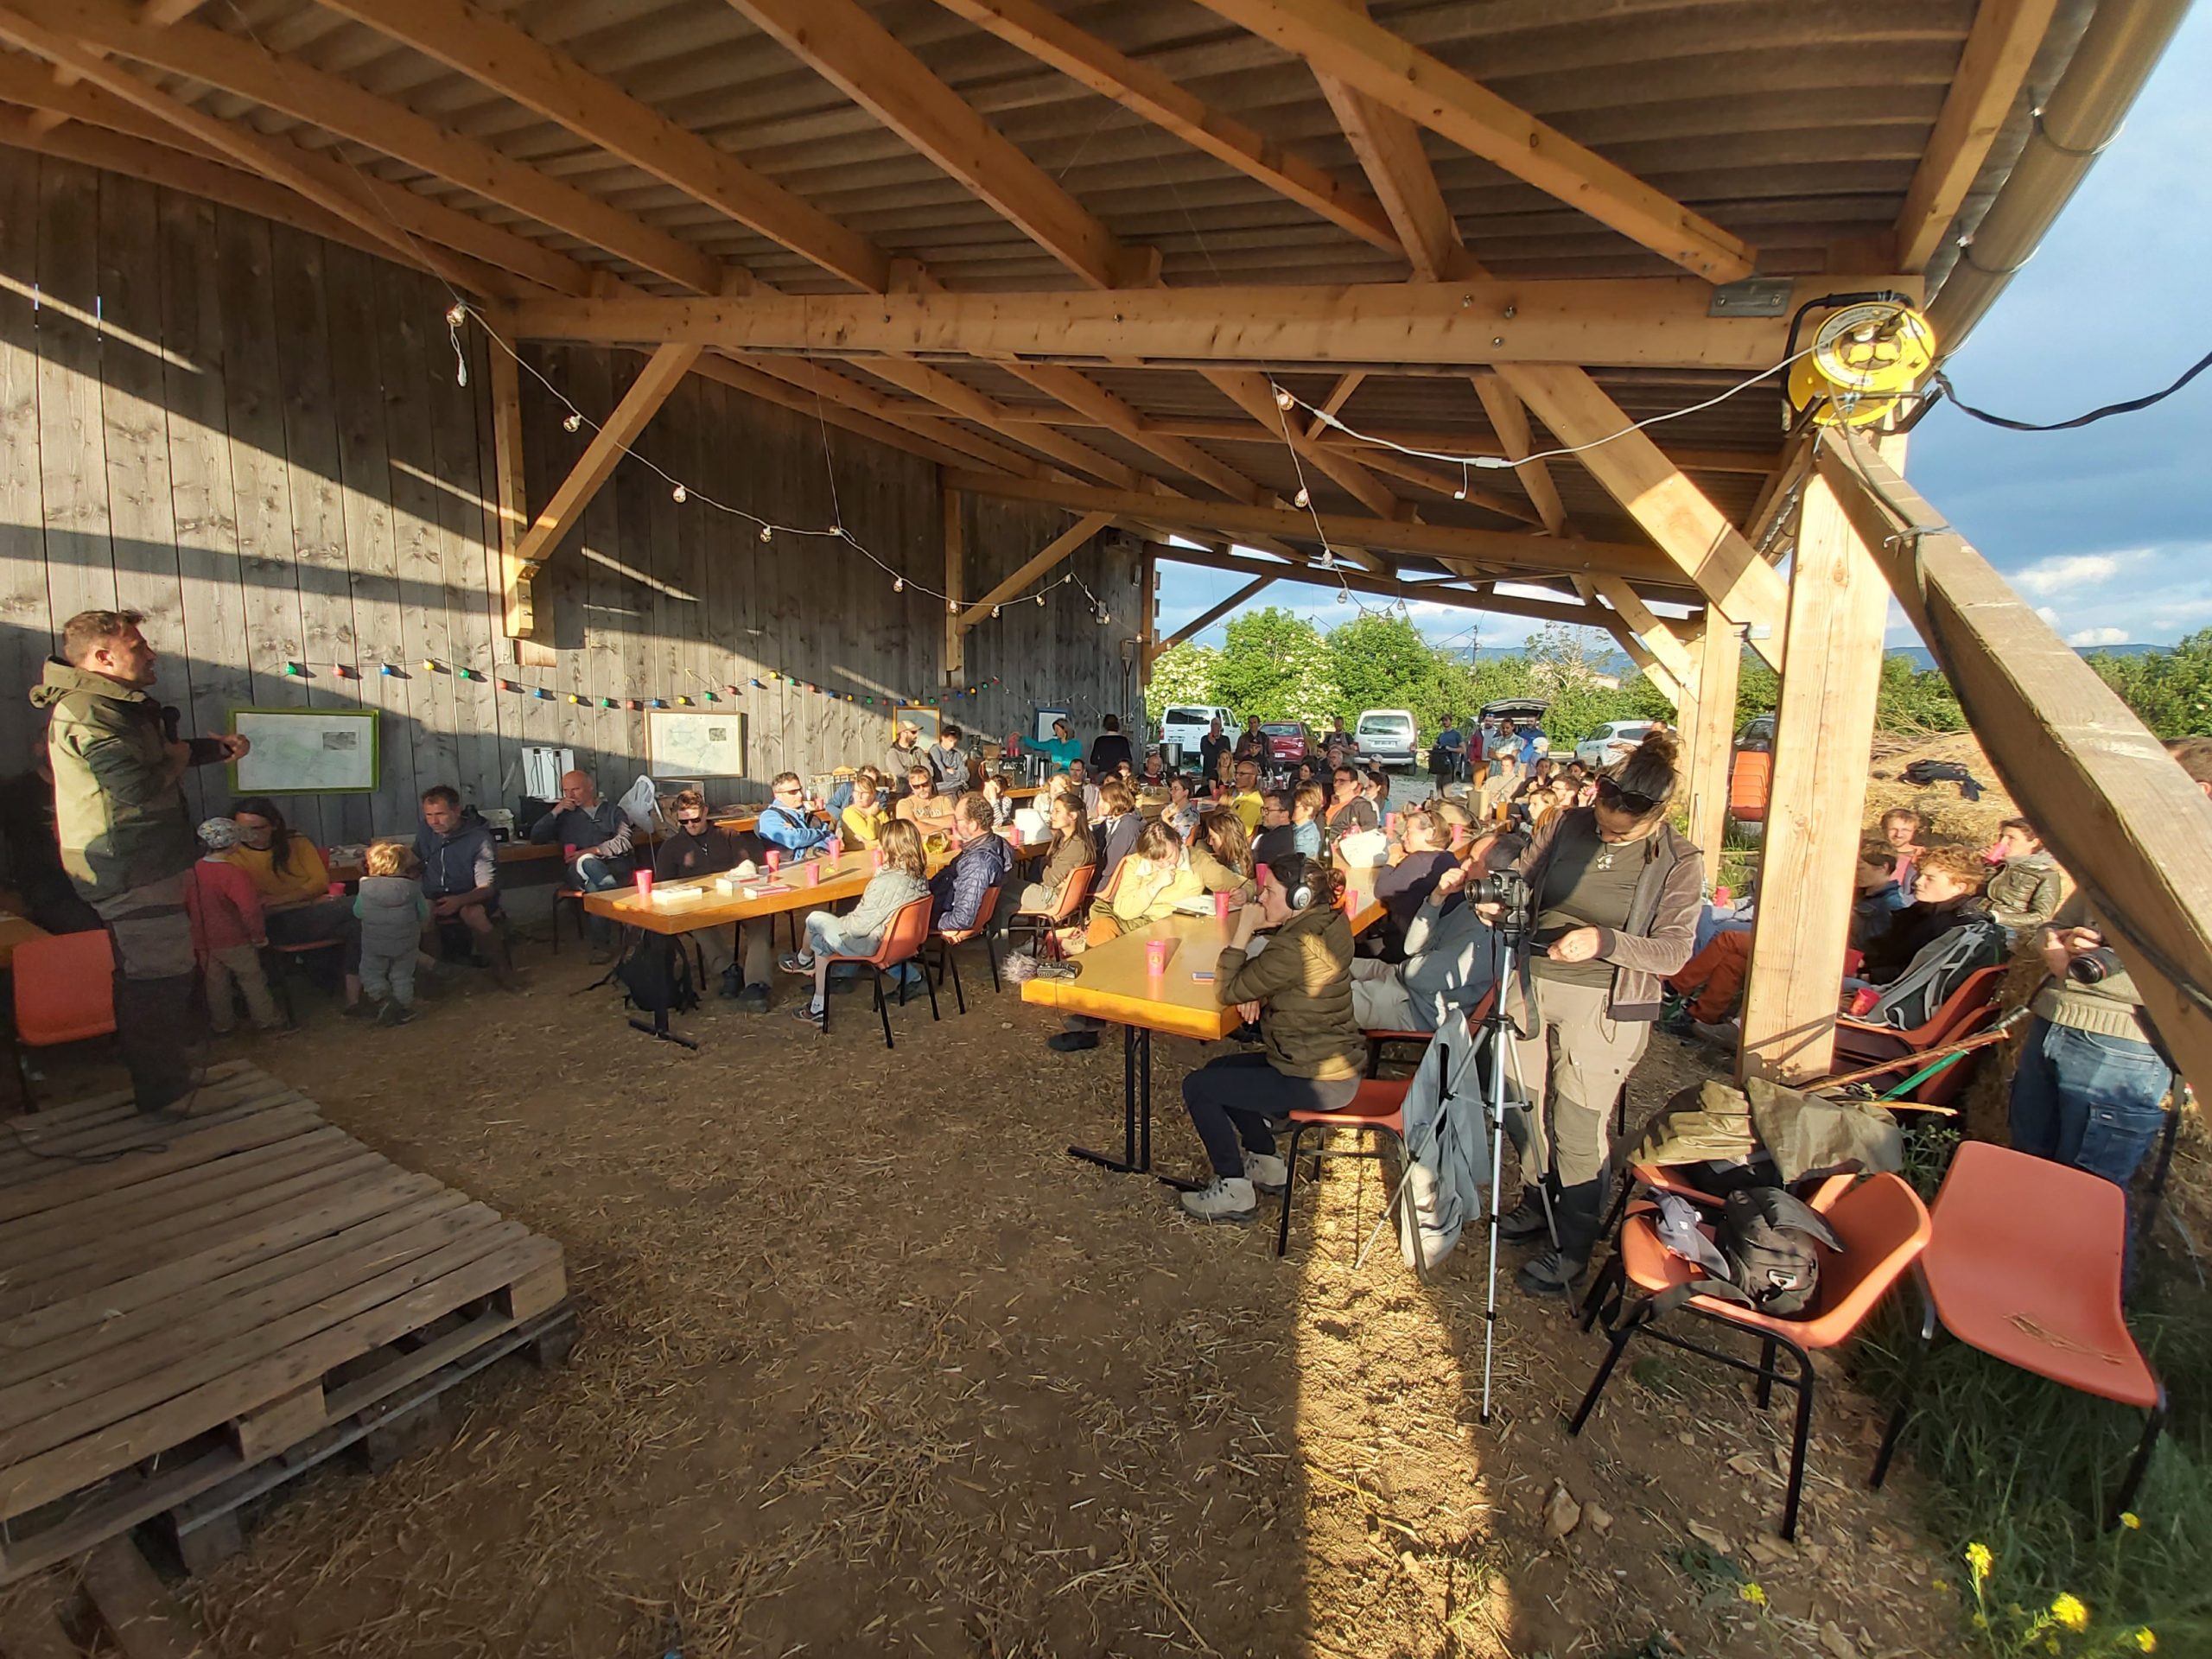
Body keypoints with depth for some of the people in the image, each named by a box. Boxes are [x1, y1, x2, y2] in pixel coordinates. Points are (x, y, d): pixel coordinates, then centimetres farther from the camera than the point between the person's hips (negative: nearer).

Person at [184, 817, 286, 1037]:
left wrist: (200, 926, 24)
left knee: (215, 983, 16)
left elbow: (187, 906, 10)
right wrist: (259, 935, -14)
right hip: (235, 940, -5)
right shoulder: (232, 873, -21)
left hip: (203, 941, 6)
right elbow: (250, 908, -26)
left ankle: (221, 1025, 26)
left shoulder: (191, 872, -2)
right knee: (252, 980, 7)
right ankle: (266, 1020, 15)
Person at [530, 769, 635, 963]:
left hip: (616, 865, -1)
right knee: (587, 862, -39)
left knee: (594, 887, -38)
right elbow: (535, 838, 17)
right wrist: (555, 812, 6)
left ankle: (601, 944, -36)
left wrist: (592, 851, -11)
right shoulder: (564, 815, 26)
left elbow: (623, 842, 2)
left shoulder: (612, 810, 19)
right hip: (580, 871, 1)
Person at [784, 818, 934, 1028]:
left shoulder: (886, 882, -31)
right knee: (820, 941, 23)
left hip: (869, 944, -8)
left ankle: (803, 960, 44)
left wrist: (839, 922, -3)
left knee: (815, 920, 11)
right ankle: (818, 1009, 32)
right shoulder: (920, 875, -7)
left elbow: (859, 925, -24)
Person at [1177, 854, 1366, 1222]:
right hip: (1338, 1063, 10)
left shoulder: (1295, 948, -27)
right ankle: (1267, 1165, 27)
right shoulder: (1331, 923, 2)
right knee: (1218, 1069, 21)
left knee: (1197, 1087, -1)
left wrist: (1243, 931, -14)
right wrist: (1253, 990, -8)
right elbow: (1261, 977, 12)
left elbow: (1227, 992, -18)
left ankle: (1233, 1192, 8)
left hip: (1318, 1081, -10)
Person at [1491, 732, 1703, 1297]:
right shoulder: (1567, 825, 1)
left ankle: (1573, 1248, 23)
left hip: (1604, 1005, -4)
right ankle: (1538, 1204, 39)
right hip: (1530, 984, 4)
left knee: (1579, 1128, 3)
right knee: (1523, 1107, 15)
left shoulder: (1679, 862, -8)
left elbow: (1674, 951, -11)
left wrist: (1604, 941, -27)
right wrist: (1496, 899, -13)